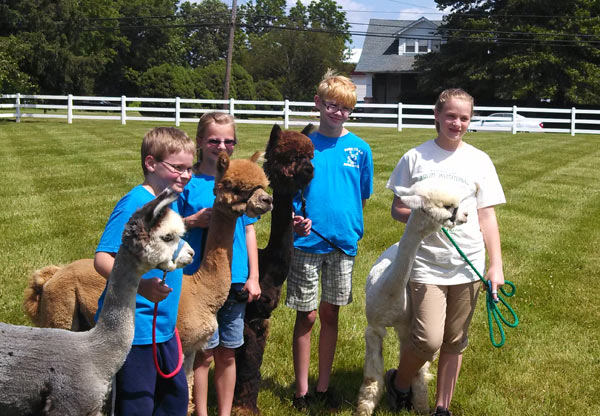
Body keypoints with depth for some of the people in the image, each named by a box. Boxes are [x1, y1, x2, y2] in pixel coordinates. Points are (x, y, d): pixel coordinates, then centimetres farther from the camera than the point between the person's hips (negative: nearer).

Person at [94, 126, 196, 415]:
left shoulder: (169, 203, 8)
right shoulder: (134, 204, -19)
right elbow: (102, 258, -27)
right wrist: (139, 285, -39)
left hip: (164, 325, 9)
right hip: (135, 325, -9)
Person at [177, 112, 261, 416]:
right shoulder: (187, 182, -4)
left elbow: (248, 231, 8)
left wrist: (253, 277, 4)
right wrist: (193, 222, -19)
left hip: (235, 280, 3)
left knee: (227, 354, 12)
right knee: (203, 353, 4)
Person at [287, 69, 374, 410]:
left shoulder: (359, 148, 2)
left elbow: (363, 197, 9)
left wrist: (351, 228, 2)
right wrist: (295, 219, -17)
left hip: (343, 242, 2)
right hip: (307, 242, -2)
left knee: (330, 314, 11)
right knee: (307, 316, 5)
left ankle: (324, 386, 25)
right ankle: (302, 391, 19)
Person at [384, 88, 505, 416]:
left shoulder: (479, 161, 5)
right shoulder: (415, 158, 1)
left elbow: (487, 218, 6)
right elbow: (397, 209, 6)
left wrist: (496, 265, 0)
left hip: (468, 266, 2)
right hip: (427, 265, -2)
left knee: (454, 342, 9)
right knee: (429, 340, -11)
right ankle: (398, 382, 19)